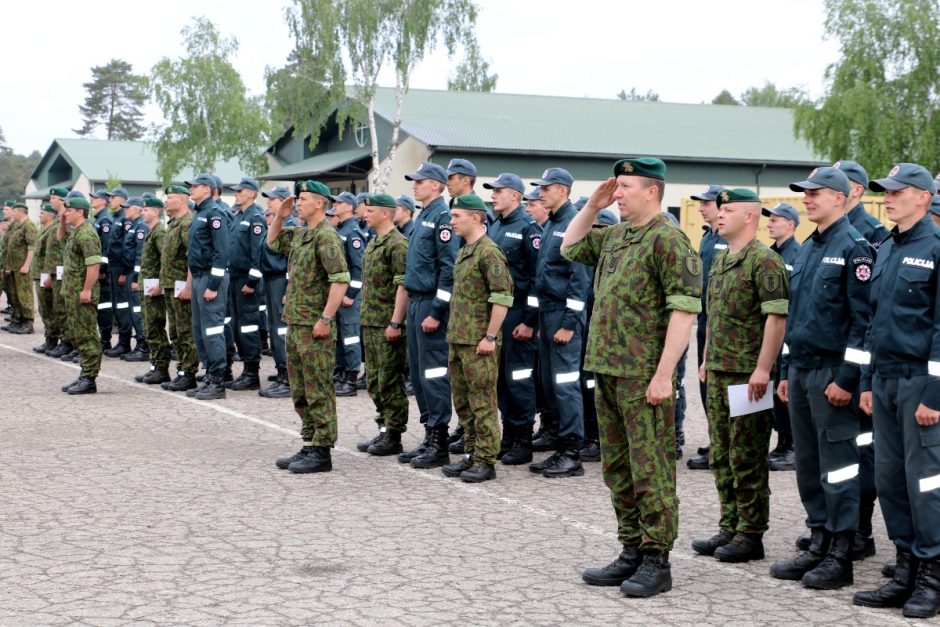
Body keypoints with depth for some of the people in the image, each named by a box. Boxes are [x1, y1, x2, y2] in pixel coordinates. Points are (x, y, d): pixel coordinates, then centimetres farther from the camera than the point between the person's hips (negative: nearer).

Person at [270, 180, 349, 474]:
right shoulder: (299, 234, 14)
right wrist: (280, 216, 14)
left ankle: (322, 453, 1)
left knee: (318, 392, -4)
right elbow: (272, 241, 32)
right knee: (300, 392, 14)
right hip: (295, 325, 10)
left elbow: (341, 279, -22)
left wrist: (325, 319, -23)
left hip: (314, 328, -10)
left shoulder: (326, 237, -15)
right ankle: (308, 446, 22)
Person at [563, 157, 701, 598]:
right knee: (617, 466, 14)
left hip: (644, 376, -9)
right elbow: (570, 247, 30)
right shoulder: (614, 236, 14)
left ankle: (656, 561, 6)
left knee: (650, 468, -2)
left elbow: (684, 311, -17)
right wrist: (592, 204, 16)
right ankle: (632, 552, 24)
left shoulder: (668, 240, -12)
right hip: (607, 370, 9)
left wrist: (663, 375, -21)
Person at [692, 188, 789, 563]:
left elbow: (777, 318, -18)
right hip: (718, 373, 9)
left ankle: (750, 535, 6)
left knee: (747, 458, -2)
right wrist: (707, 359, 19)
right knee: (722, 455, 13)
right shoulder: (720, 261, 15)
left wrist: (762, 368, -22)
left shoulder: (764, 261, -12)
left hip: (747, 376, -9)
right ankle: (729, 528, 22)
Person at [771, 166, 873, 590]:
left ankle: (840, 558, 5)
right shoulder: (807, 249, 15)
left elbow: (863, 318, -16)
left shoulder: (853, 248, -11)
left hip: (832, 374, -8)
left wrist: (847, 377, -19)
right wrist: (787, 371, 18)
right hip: (801, 371, 8)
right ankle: (819, 544, 21)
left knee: (838, 464, -2)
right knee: (808, 464, 12)